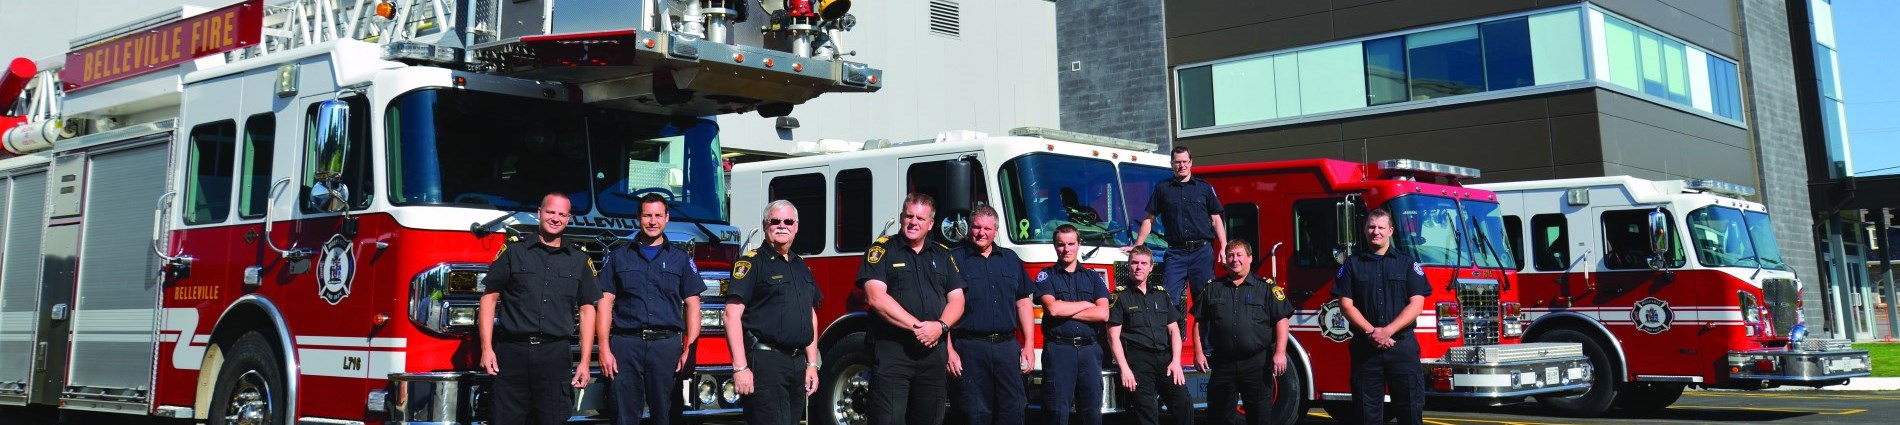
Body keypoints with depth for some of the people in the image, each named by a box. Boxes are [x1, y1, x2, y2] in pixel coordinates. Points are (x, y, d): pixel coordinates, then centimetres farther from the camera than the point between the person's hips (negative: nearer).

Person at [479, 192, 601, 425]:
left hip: (556, 355, 1)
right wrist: (487, 349, -5)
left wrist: (585, 362, 3)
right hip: (512, 352, -1)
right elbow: (489, 298, 4)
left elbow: (587, 310, 10)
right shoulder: (513, 253, 6)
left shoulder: (580, 261, 11)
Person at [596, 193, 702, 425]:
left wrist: (689, 350, -2)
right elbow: (605, 304, 6)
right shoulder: (618, 257, 11)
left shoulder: (681, 259, 11)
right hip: (626, 344, 0)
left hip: (667, 345, 0)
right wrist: (604, 349, -3)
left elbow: (692, 305, 8)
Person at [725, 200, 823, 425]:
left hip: (798, 363, 7)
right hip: (765, 362, -7)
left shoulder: (802, 267, 18)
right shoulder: (752, 262, -4)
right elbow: (732, 315, -12)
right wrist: (740, 368, -19)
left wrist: (812, 364, 14)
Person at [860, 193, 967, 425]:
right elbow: (876, 298, -11)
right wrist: (917, 326, -16)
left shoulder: (943, 255, 15)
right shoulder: (882, 250, 1)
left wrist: (940, 326, -12)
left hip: (934, 352, 5)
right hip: (891, 351, -4)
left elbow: (956, 300, 10)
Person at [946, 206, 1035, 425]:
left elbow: (1023, 303, 15)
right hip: (970, 349, -4)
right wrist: (949, 350, -11)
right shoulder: (954, 259, 1)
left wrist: (1028, 345, 7)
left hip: (1007, 347, 4)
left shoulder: (1011, 259, 15)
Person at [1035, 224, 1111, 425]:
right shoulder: (1046, 275, 7)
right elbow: (1053, 308, -10)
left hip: (1089, 349, 3)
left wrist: (1065, 310, -5)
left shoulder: (1093, 278, 14)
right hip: (1058, 349, -3)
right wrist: (1086, 304, 1)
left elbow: (1103, 314, 0)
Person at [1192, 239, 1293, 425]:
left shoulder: (1266, 288, 2)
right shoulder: (1212, 289, 10)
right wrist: (1198, 352, 3)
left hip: (1257, 364, -2)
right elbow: (1199, 322, 12)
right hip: (1222, 363, 2)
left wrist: (1280, 352, -12)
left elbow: (1281, 320, -3)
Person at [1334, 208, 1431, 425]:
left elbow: (1416, 304, -2)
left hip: (1403, 346, -1)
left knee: (1411, 407, -1)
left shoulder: (1407, 263, 7)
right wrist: (1371, 332, -13)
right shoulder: (1352, 264, 8)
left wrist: (1388, 331, -14)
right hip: (1365, 347, 1)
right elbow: (1346, 305, 1)